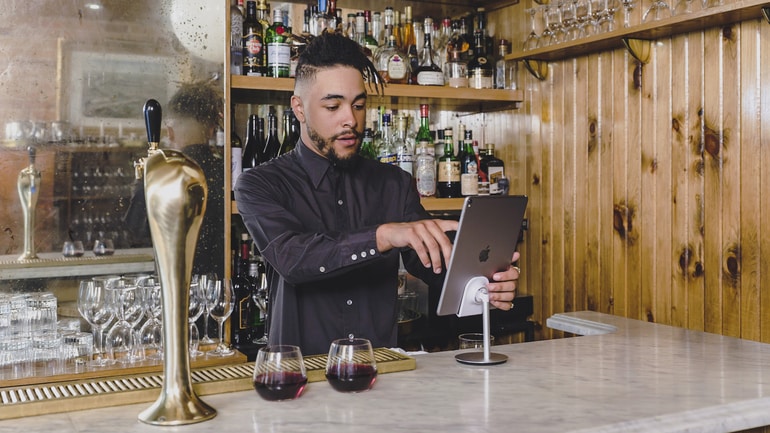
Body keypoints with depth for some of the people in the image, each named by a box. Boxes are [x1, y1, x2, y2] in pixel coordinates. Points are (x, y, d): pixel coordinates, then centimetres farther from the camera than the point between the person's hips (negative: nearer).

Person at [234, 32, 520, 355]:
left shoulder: (394, 184, 12)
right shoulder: (260, 185, -1)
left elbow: (436, 261, 6)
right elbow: (291, 257, -18)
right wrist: (384, 235, -31)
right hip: (300, 367, -4)